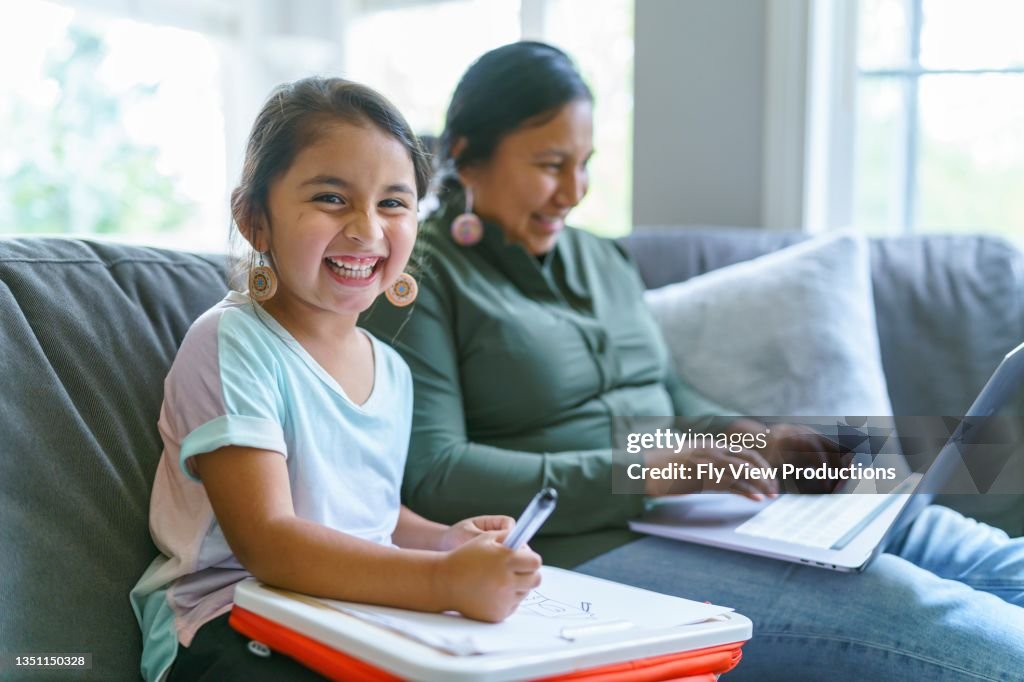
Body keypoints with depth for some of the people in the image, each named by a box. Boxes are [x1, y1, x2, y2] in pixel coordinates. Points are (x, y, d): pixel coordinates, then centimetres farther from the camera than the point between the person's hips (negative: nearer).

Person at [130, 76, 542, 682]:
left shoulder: (392, 371, 9)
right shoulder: (230, 343, -14)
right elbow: (266, 540, -23)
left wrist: (442, 540, 2)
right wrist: (442, 579, -34)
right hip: (225, 627, -5)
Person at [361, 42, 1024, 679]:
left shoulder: (605, 261, 19)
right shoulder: (422, 277, -4)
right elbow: (430, 475, -14)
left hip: (708, 514, 8)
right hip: (582, 549, -8)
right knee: (904, 603, -27)